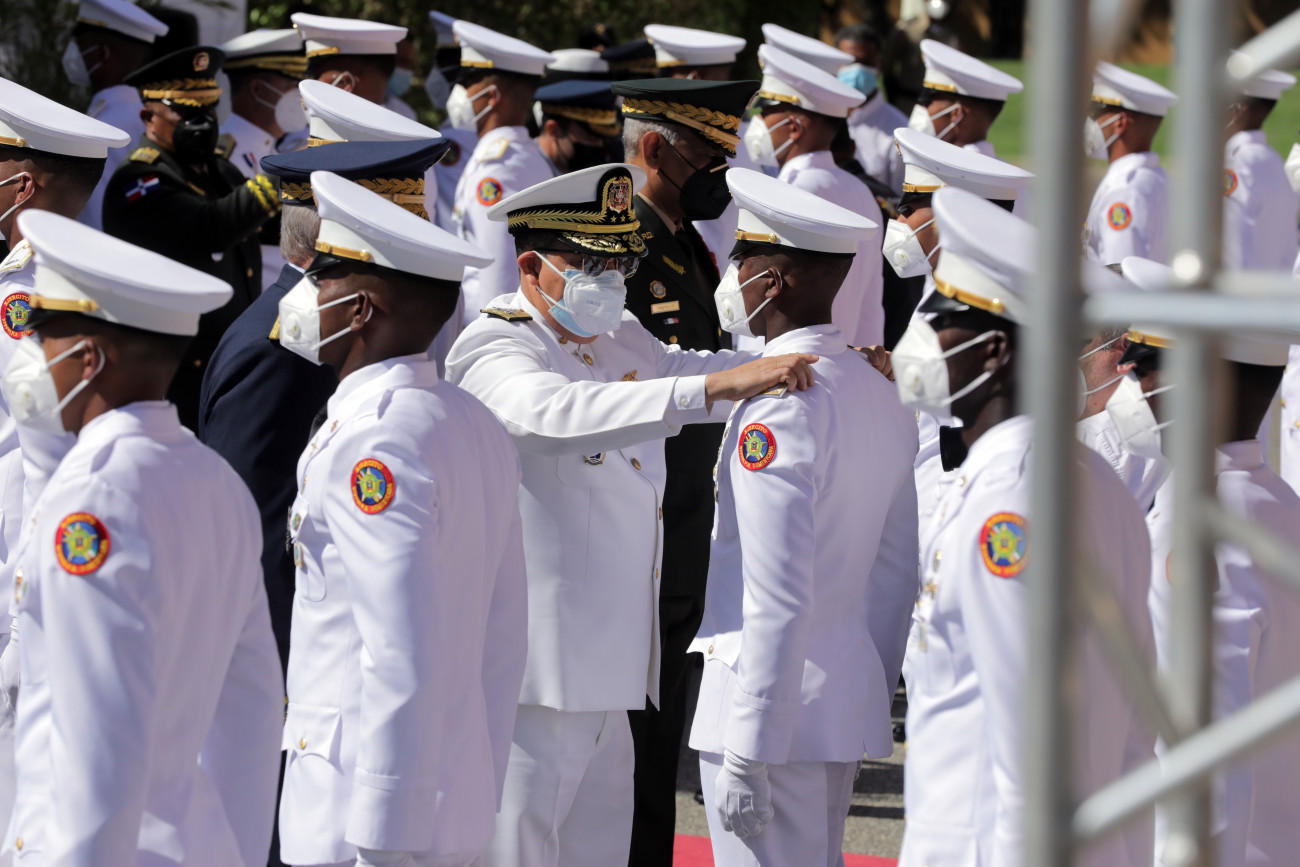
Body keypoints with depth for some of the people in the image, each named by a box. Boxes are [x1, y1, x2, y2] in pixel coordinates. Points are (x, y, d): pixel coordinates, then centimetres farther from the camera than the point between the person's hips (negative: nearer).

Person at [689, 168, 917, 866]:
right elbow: (896, 578, 15)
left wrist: (745, 753, -19)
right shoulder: (879, 393, 11)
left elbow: (777, 598, -21)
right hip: (850, 699, 9)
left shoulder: (779, 401, -17)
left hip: (777, 704, -9)